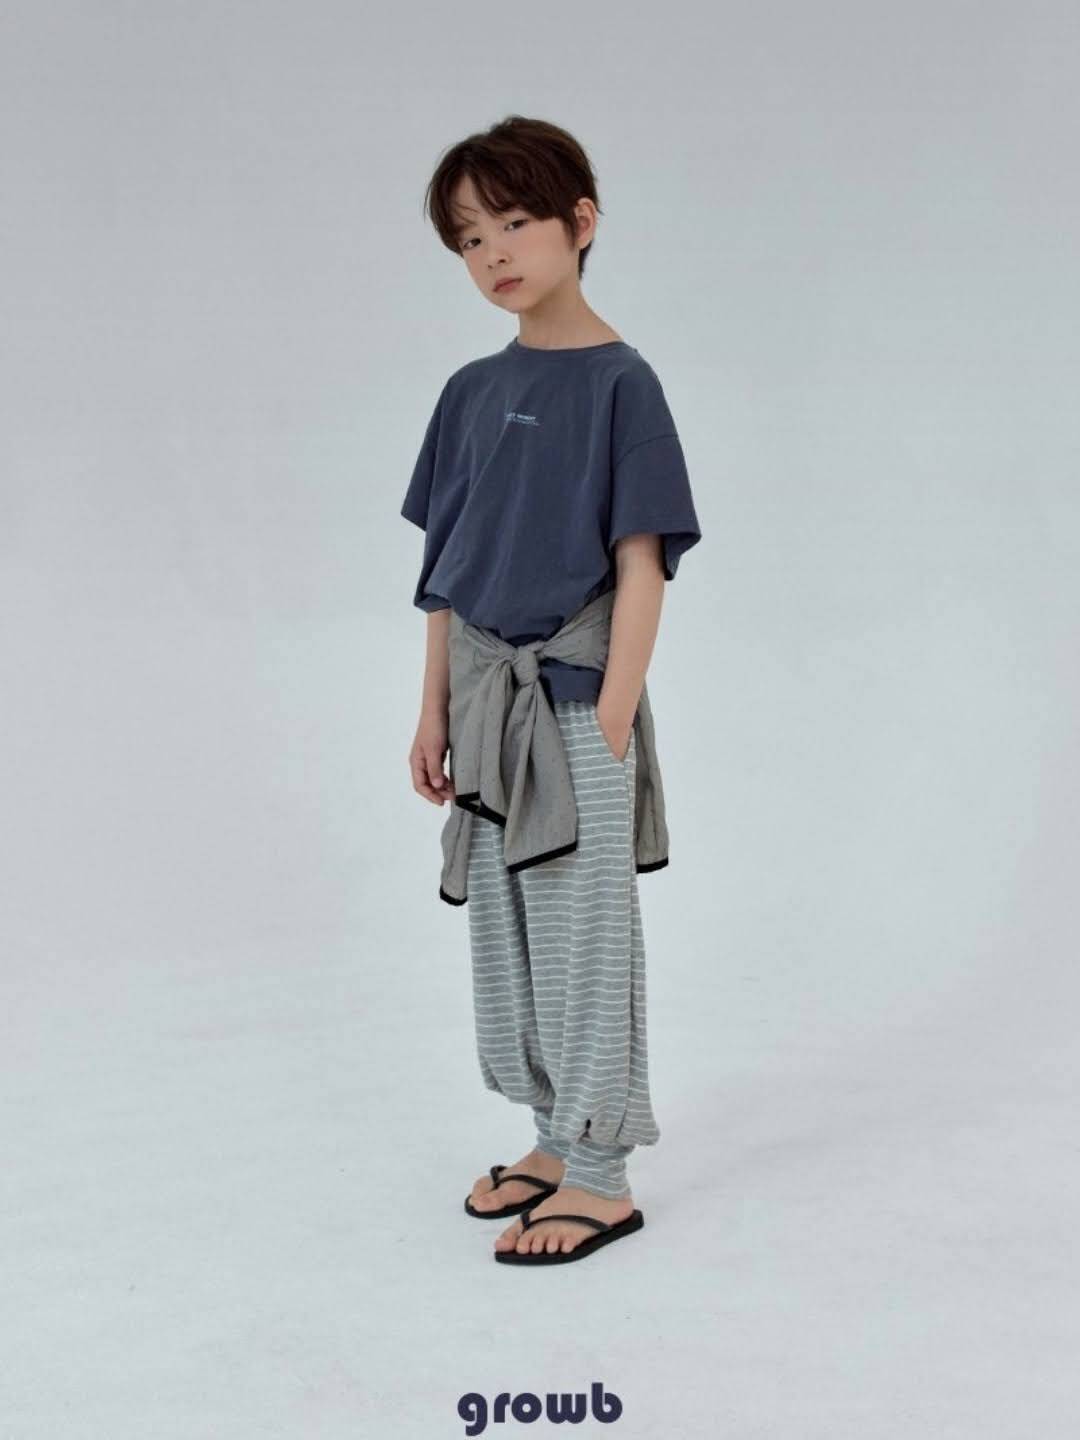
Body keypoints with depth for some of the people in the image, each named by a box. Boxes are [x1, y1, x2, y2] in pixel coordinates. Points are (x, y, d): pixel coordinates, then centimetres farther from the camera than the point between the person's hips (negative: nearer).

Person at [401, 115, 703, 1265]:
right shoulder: (471, 391, 9)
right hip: (490, 700, 7)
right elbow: (447, 568, 13)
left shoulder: (619, 382, -9)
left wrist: (612, 725, -16)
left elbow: (642, 567, -12)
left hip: (576, 705, -7)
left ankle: (602, 1179, 16)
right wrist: (434, 711, 11)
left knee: (584, 931, 2)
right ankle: (558, 1139, 32)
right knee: (503, 930, 15)